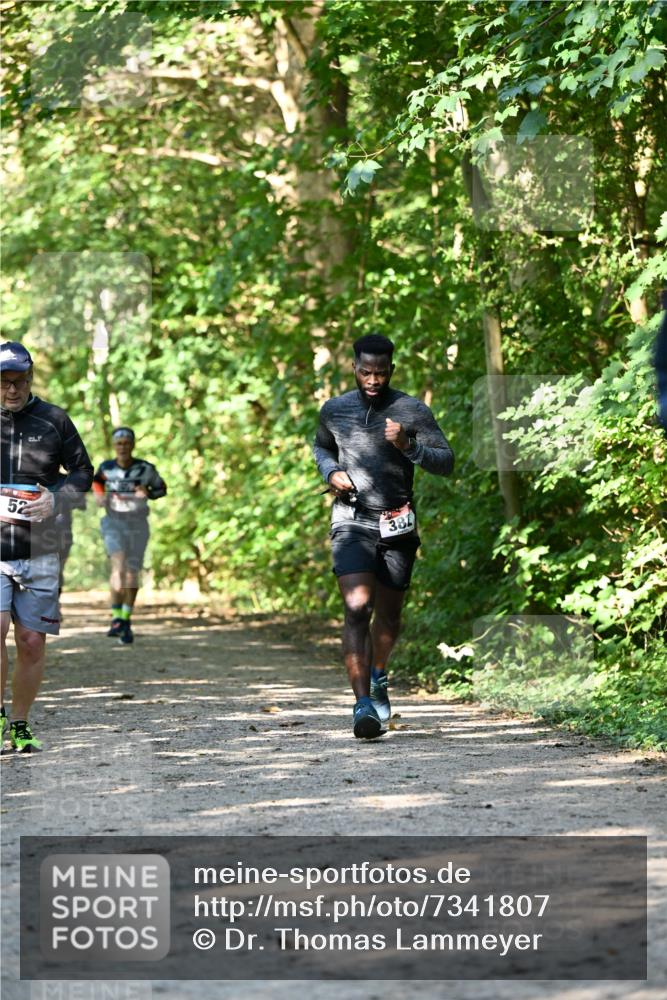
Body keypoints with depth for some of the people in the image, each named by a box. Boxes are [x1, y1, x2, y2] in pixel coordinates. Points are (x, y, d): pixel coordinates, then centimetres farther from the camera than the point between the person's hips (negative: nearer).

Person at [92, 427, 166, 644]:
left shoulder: (145, 469, -8)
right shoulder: (106, 468, -3)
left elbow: (161, 488, 7)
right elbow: (98, 479, 19)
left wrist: (147, 493, -14)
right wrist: (98, 496, -1)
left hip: (137, 525, 1)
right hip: (114, 523, -1)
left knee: (132, 574, 4)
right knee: (118, 564, -23)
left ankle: (126, 621, 22)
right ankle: (116, 618, -22)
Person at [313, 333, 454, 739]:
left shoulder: (413, 411, -2)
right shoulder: (335, 410, 4)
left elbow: (446, 463, -3)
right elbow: (322, 447, 25)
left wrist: (409, 446, -21)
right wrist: (331, 473, 3)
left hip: (397, 526, 1)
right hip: (352, 522, -1)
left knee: (389, 615, 13)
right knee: (357, 609, -18)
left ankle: (378, 676, 44)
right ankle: (363, 705, -24)